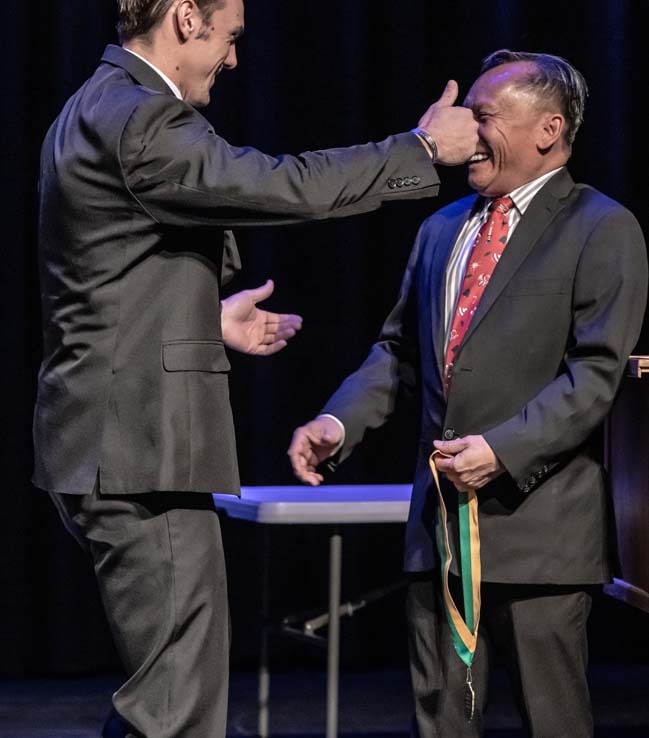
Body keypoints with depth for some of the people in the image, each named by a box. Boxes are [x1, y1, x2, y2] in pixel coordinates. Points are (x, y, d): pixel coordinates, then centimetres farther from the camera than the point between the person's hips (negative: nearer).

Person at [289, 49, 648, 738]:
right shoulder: (441, 228, 17)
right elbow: (399, 350, 18)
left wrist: (504, 448, -21)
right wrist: (338, 421, 1)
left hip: (536, 520, -6)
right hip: (441, 520, 6)